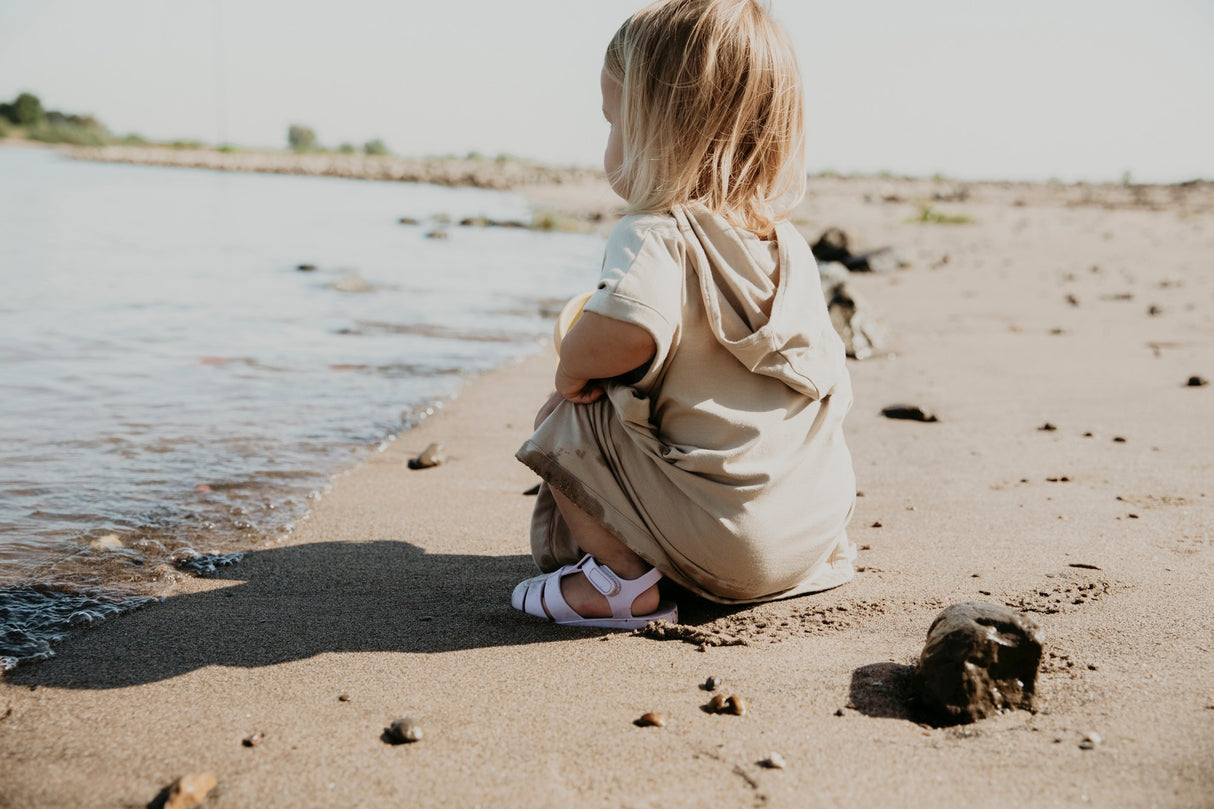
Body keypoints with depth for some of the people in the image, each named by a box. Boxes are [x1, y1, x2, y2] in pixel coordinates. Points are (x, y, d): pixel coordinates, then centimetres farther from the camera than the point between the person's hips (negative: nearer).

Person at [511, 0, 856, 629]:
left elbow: (630, 330, -37)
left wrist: (574, 366, -16)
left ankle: (625, 579, -4)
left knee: (563, 421, 3)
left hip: (726, 542, -7)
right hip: (820, 521, 7)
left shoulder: (655, 234, -16)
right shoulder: (788, 241, 8)